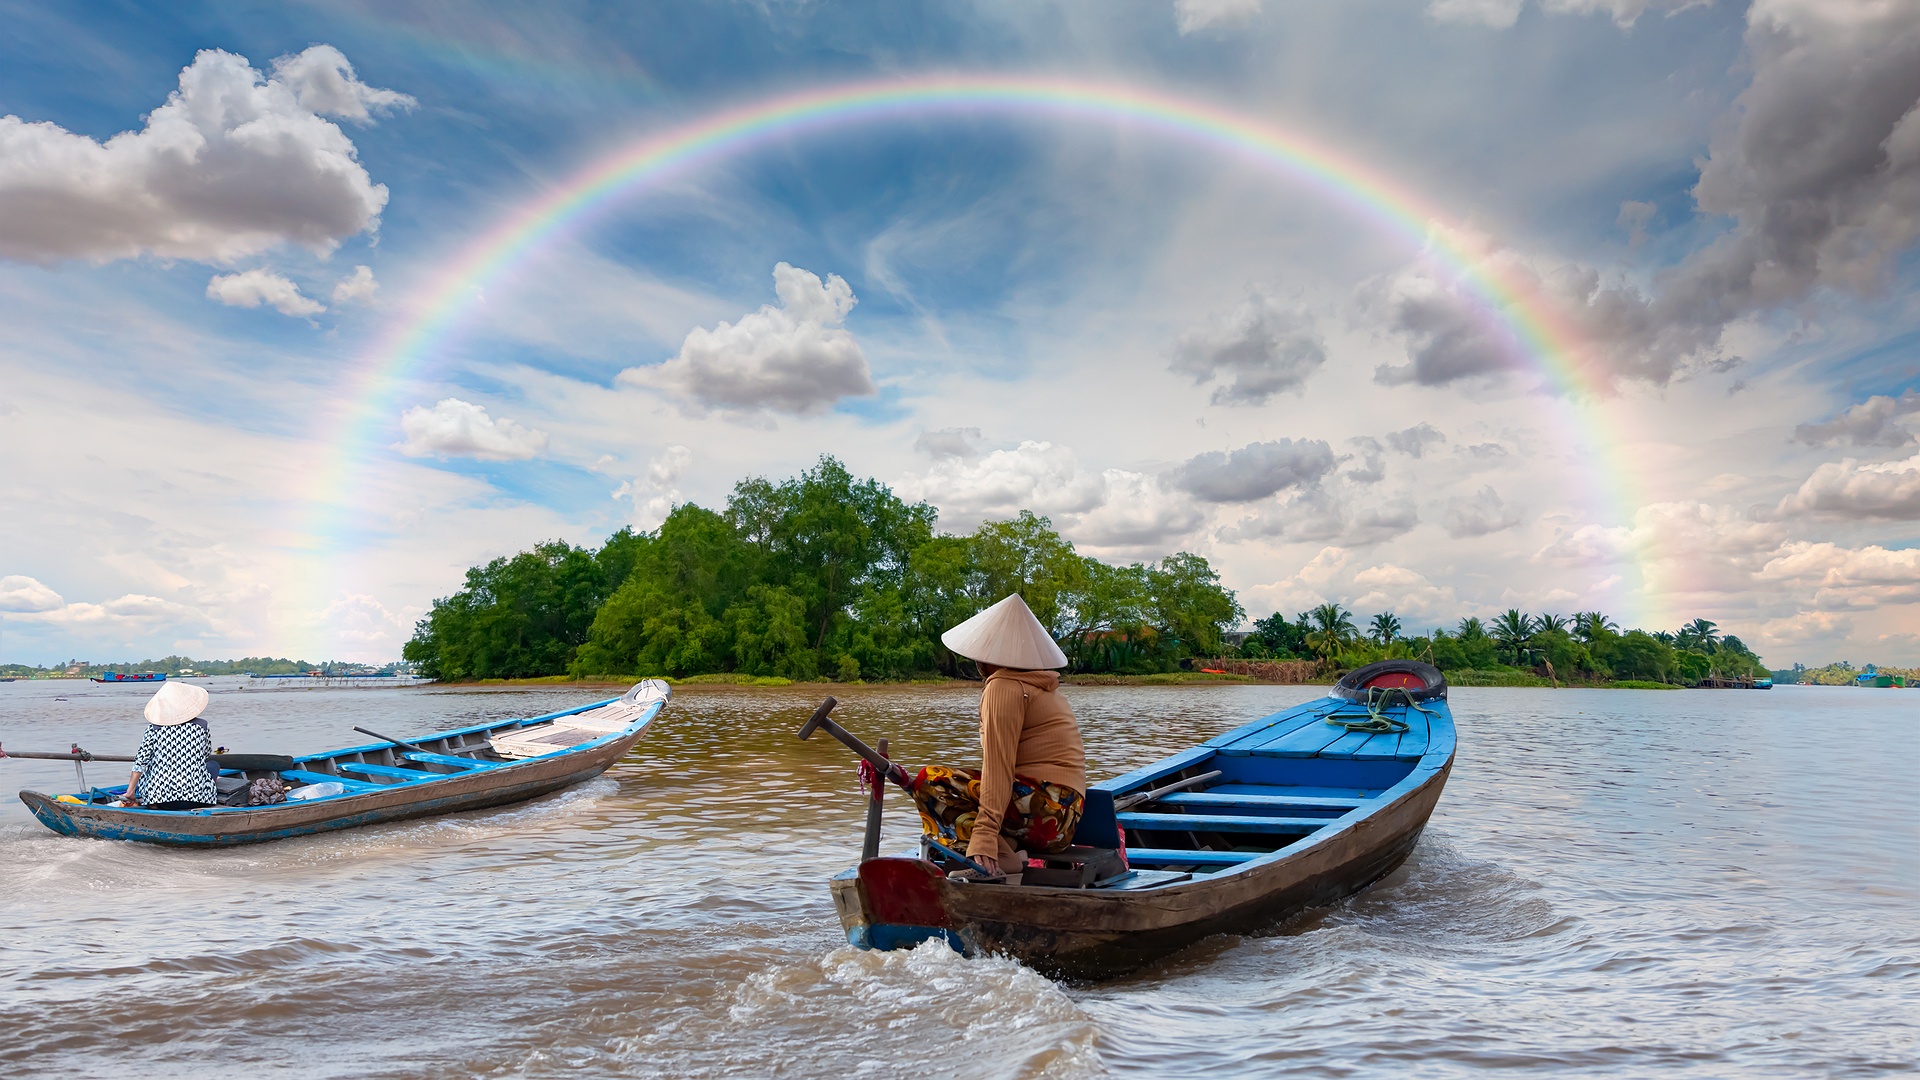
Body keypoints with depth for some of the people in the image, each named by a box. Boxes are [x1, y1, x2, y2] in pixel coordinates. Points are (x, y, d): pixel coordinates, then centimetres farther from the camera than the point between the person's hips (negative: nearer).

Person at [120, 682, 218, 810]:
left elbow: (141, 760, 0)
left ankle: (153, 803, 15)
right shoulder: (202, 726, 1)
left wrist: (130, 791, 6)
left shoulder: (153, 729, 1)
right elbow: (207, 754, 16)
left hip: (159, 795, 2)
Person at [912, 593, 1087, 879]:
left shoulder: (1004, 686, -8)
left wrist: (984, 835, -25)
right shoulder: (1043, 685, 20)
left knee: (930, 781, -12)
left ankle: (1001, 861, -20)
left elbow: (998, 767, -19)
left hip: (1044, 810, -10)